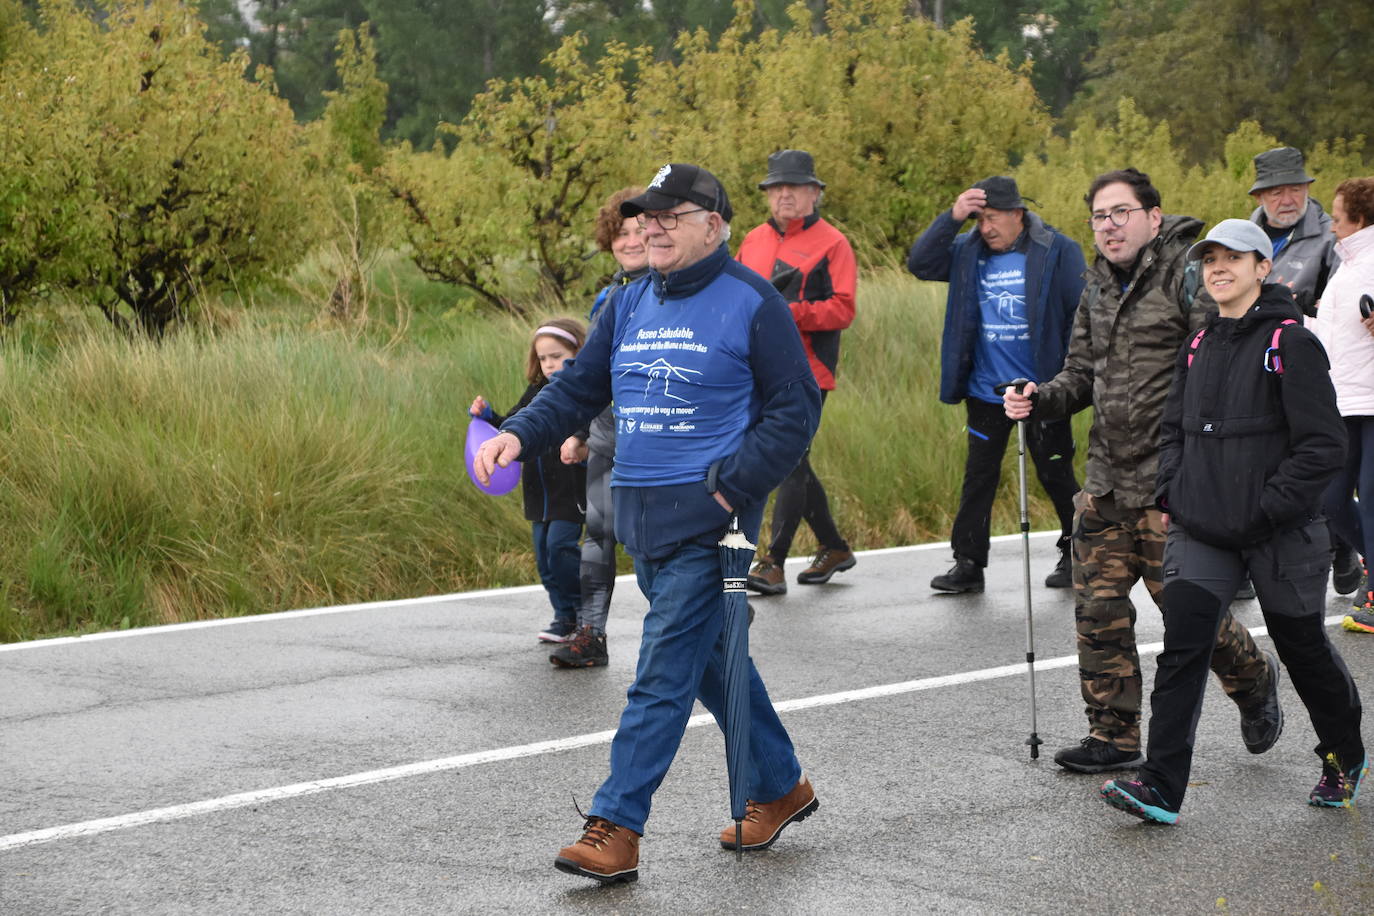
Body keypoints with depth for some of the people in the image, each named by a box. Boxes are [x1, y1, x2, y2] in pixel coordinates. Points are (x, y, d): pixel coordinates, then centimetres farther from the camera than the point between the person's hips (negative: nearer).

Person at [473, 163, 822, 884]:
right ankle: (780, 786, 31)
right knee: (711, 661, 16)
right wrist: (518, 434, -3)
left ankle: (616, 826, -9)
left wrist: (731, 486, -15)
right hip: (638, 518, 7)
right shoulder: (630, 304, 13)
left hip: (705, 520, -7)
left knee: (665, 670, -9)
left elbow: (795, 409, -7)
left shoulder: (751, 303, -7)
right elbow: (579, 387, 15)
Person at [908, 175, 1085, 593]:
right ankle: (968, 563, 12)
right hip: (986, 390, 3)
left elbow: (1082, 315, -5)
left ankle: (1075, 555, 23)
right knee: (979, 476, 7)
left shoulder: (1058, 251, -6)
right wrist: (952, 217, -13)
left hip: (1043, 388, -3)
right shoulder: (969, 252, 4)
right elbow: (920, 263, -3)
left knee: (1055, 474, 7)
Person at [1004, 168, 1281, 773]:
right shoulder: (1098, 285, 13)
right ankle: (1113, 737, 17)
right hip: (1107, 477, 7)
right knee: (1098, 609, 6)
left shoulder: (1190, 275, -11)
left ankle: (1254, 680, 29)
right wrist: (1042, 399, -1)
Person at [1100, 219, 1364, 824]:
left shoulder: (1291, 343, -10)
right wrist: (1170, 494, 7)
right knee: (1182, 649, -8)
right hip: (1201, 532, 5)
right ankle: (1161, 787, -11)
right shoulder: (1199, 346, 10)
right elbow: (1174, 428, 22)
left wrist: (1267, 509, -16)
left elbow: (1324, 445, -13)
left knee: (1303, 649, 12)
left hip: (1280, 534, -5)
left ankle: (1344, 757, 37)